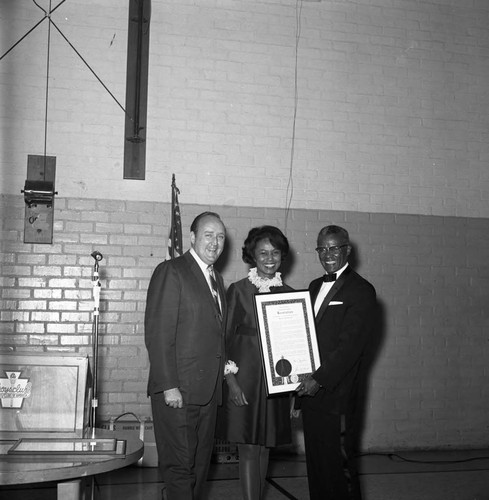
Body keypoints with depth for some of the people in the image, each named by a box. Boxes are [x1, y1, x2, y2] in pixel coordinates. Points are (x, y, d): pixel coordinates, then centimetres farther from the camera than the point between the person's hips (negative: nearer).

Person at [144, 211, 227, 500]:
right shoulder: (171, 271, -8)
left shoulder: (217, 279, 17)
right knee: (180, 465, -1)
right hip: (178, 390, -7)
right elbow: (158, 333, -14)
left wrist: (224, 363, 7)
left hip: (209, 390, 8)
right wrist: (168, 386, -18)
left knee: (201, 464, 14)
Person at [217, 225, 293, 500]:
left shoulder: (288, 293, 7)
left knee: (264, 447, 12)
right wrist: (231, 380, -11)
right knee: (248, 449, -2)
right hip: (244, 377, -3)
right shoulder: (239, 290, -3)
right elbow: (225, 338, -3)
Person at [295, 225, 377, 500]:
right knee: (315, 461, 14)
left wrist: (319, 380, -18)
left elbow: (350, 345, -15)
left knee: (338, 463, -1)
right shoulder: (316, 286, 16)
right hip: (309, 389, 7)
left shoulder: (361, 290, -8)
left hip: (336, 393, -7)